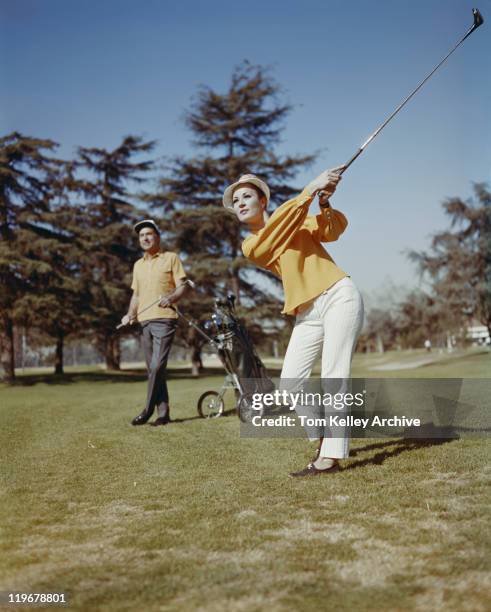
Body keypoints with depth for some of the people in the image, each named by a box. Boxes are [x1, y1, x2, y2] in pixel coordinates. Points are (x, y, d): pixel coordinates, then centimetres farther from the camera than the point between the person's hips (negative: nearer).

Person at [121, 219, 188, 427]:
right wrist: (130, 314, 8)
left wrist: (171, 298, -21)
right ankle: (163, 413, 8)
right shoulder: (138, 265, 20)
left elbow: (182, 286, -1)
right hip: (144, 321, 6)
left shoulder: (171, 258, 4)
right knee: (153, 369, 5)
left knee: (157, 366, -16)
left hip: (164, 319, -6)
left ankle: (148, 411, -9)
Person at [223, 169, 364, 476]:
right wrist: (309, 192, -19)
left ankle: (331, 455, -16)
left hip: (339, 297, -4)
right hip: (307, 314, 4)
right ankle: (326, 438, 13)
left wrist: (324, 204, -27)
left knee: (334, 376, -13)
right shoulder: (250, 245, 8)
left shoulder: (300, 220, 9)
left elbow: (333, 230, -7)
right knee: (290, 381, -2)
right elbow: (275, 230, -11)